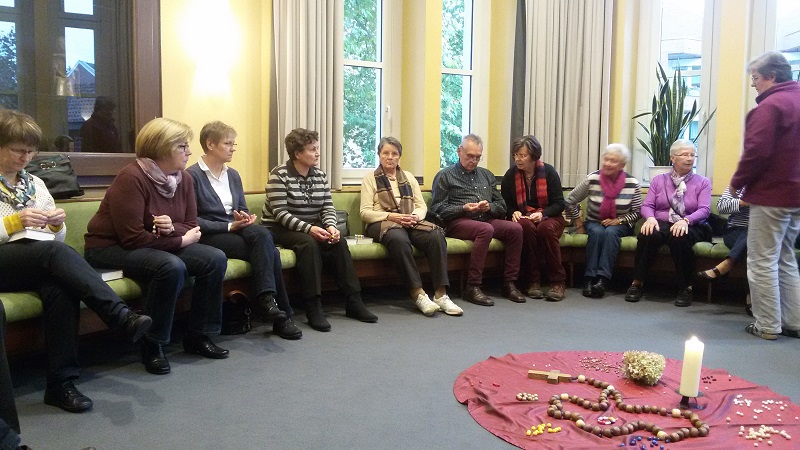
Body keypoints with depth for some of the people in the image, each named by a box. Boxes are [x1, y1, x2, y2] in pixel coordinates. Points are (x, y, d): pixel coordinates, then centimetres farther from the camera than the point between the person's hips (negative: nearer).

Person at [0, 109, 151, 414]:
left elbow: (57, 238, 19)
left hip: (38, 265, 4)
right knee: (57, 252, -34)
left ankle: (61, 383, -30)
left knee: (61, 289, -33)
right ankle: (122, 317, -40)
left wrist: (57, 224, -2)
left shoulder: (35, 183, 19)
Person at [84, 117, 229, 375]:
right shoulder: (131, 178, -21)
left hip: (160, 245, 8)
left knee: (215, 259, -11)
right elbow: (134, 238, -25)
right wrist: (181, 240, -17)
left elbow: (191, 227, 3)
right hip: (111, 247, -7)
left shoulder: (183, 179, 1)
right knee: (172, 267, -34)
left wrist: (172, 228, -21)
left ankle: (198, 336, 1)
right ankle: (153, 345, -16)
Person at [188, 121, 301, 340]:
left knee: (263, 234, -30)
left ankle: (267, 298, -32)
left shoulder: (233, 175, 18)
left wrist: (244, 218, -4)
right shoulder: (193, 175, -6)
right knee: (269, 251, -27)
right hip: (210, 237, -6)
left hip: (236, 230, 6)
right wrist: (228, 226, -17)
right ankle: (282, 314, -26)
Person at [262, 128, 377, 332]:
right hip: (279, 229, -5)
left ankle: (353, 301, -18)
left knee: (339, 242, -21)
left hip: (312, 228, 6)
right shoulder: (279, 175, -11)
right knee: (309, 243, -34)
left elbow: (328, 208, 3)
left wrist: (331, 226, -20)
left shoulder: (320, 176, 7)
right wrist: (308, 228, -30)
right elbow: (280, 213, -19)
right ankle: (313, 307, -33)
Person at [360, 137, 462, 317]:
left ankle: (440, 294, -30)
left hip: (411, 222, 4)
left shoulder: (409, 177, 24)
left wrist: (415, 216, -8)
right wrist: (390, 216, -15)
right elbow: (365, 213, 1)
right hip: (383, 223, -3)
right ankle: (417, 293, -35)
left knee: (436, 236, -29)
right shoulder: (370, 178, 12)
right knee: (399, 239, -40)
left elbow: (422, 206, 16)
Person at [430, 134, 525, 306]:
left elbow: (502, 206, 21)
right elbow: (437, 209, -1)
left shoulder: (487, 175, 25)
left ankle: (509, 283, -16)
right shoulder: (445, 176, 10)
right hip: (458, 221, -5)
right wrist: (463, 209, -14)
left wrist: (489, 207, -2)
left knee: (516, 228, -22)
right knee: (486, 230, -36)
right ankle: (472, 287, -32)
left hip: (487, 219, 5)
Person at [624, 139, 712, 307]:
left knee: (679, 237, -38)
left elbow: (704, 210, -4)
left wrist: (686, 220, -24)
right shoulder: (658, 180, 16)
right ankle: (637, 283, -23)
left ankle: (685, 288, -23)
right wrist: (650, 218, -17)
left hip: (690, 227, -1)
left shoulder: (703, 182, 11)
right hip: (661, 224, 1)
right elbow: (647, 205, 7)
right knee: (647, 234, -35)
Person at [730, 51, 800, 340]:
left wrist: (737, 183, -8)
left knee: (762, 262, -1)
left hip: (771, 196, -9)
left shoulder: (770, 106, -15)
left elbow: (756, 152, -22)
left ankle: (768, 325, 4)